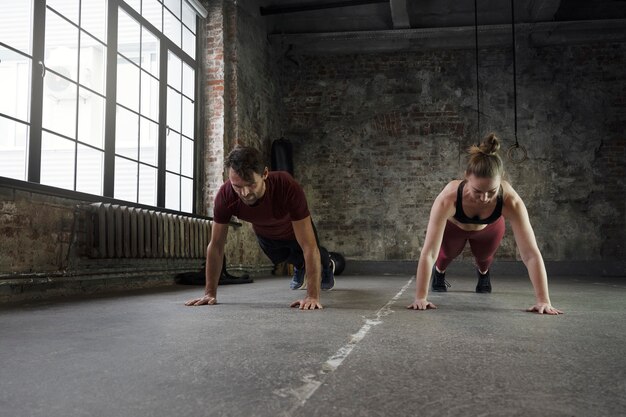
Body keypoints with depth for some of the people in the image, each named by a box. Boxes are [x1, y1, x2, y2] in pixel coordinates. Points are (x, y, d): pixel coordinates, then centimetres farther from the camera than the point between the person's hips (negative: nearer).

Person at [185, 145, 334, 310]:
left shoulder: (288, 187, -48)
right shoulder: (225, 195, -39)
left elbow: (308, 246, -43)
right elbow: (216, 246, -27)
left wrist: (313, 296, -46)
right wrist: (210, 293, -26)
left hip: (296, 230, -3)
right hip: (264, 234, 3)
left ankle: (326, 265, 61)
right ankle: (299, 267, 66)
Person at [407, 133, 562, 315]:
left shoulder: (510, 201, -44)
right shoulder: (448, 198, -48)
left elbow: (531, 254, -42)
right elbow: (428, 253, -45)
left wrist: (544, 301, -47)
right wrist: (420, 298, -47)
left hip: (489, 227, 1)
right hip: (453, 226, -1)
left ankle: (483, 272, 55)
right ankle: (438, 271, 57)